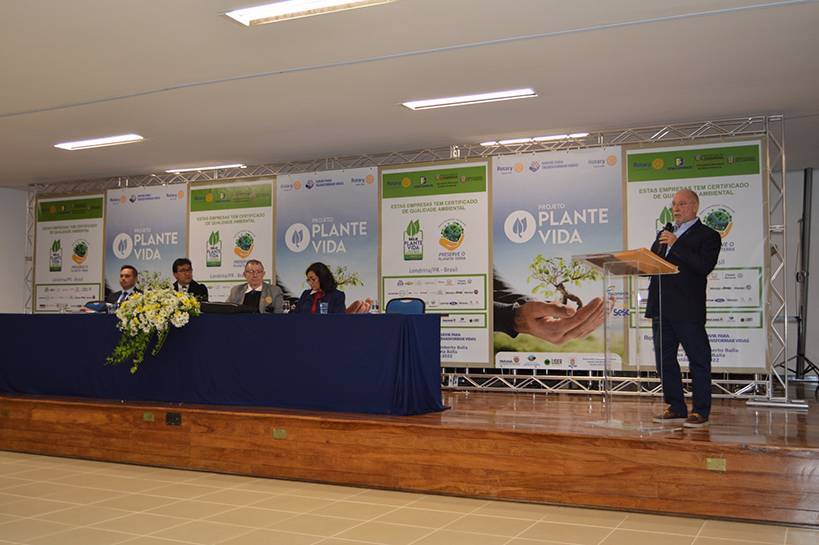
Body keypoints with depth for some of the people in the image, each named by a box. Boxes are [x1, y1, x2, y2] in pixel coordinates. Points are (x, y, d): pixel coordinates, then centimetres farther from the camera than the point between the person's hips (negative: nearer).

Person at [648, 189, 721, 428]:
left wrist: (676, 245, -19)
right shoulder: (664, 234, 20)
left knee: (698, 360, 1)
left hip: (688, 310, -7)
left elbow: (704, 266, -17)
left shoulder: (708, 236, -1)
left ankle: (701, 411, 8)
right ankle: (676, 408, 21)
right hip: (661, 308, 7)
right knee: (664, 359, 11)